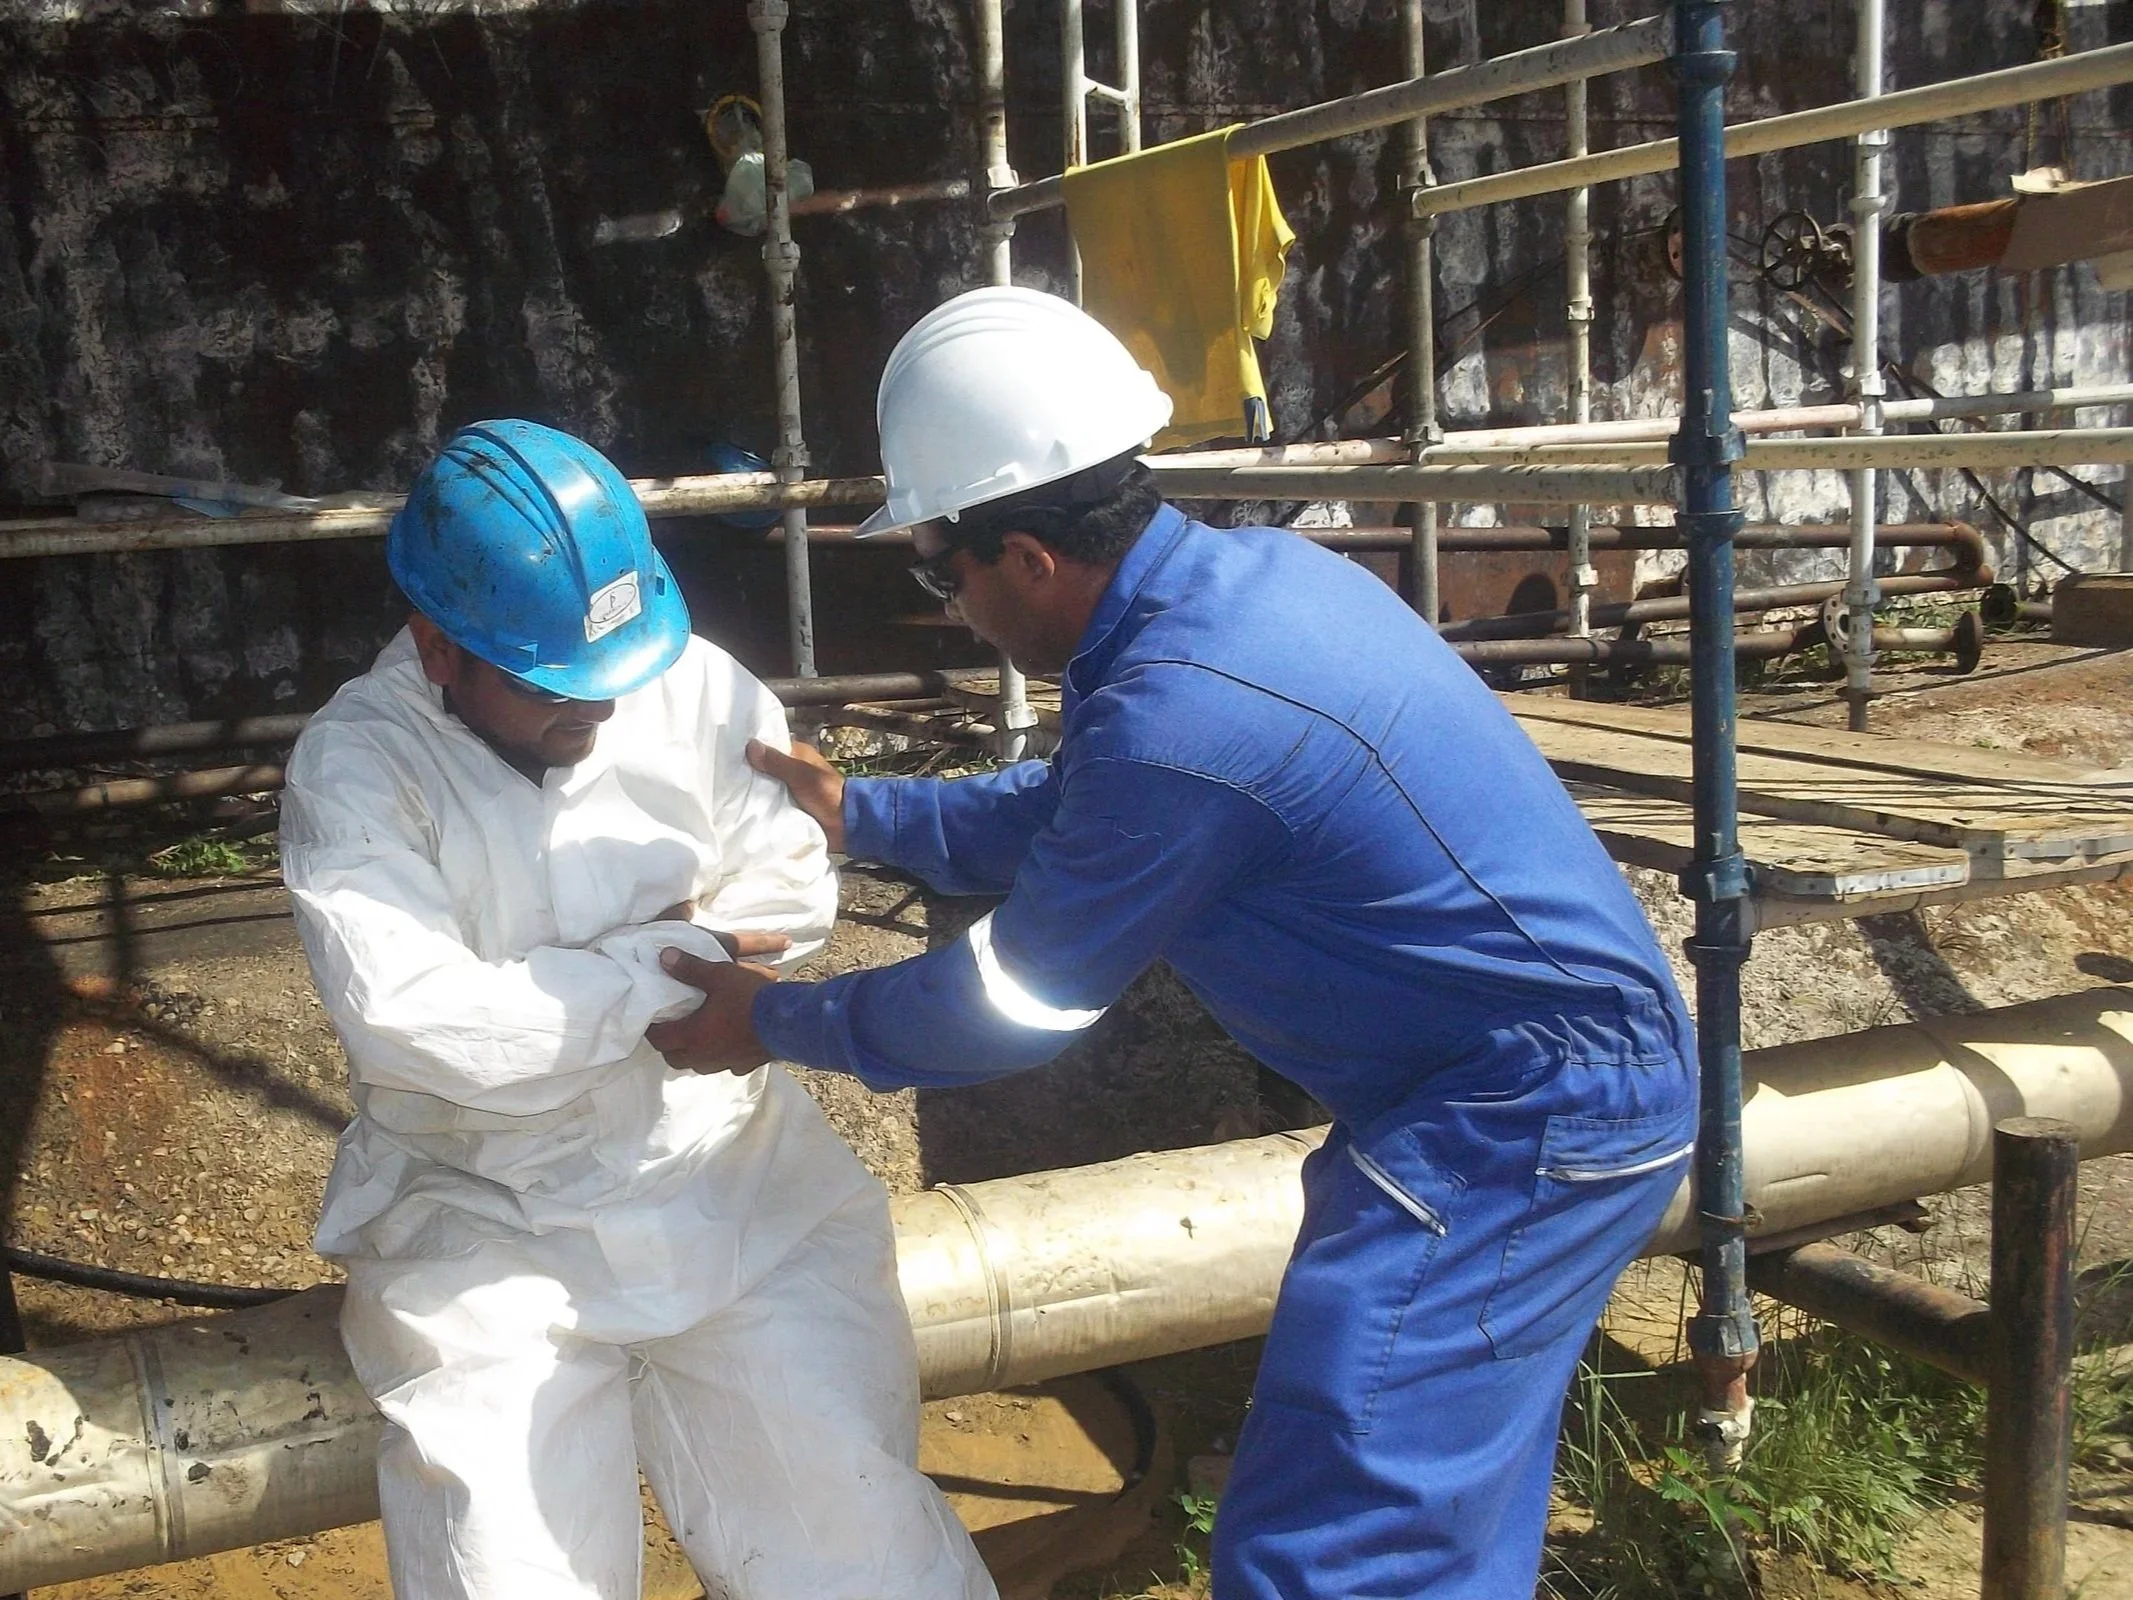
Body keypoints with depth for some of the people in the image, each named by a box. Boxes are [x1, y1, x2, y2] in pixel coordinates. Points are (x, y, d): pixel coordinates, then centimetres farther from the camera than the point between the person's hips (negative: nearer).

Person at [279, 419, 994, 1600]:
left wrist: (595, 974, -13)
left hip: (732, 1175, 2)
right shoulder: (352, 769, -10)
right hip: (491, 1222, -1)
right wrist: (675, 957, -14)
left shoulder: (697, 684, -4)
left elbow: (791, 894, -1)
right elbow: (419, 1025, -21)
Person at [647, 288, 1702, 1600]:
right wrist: (860, 815, 21)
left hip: (1525, 1125, -10)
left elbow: (1011, 1005, -12)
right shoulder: (1245, 571, 3)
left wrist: (774, 1023, 2)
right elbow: (1068, 813, 20)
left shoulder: (1176, 715, -27)